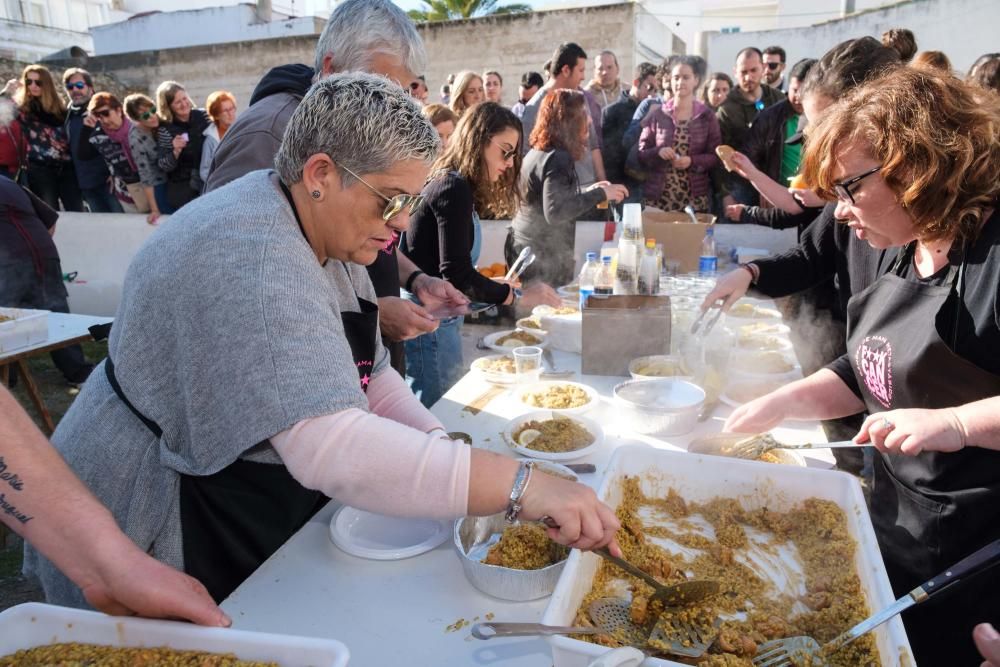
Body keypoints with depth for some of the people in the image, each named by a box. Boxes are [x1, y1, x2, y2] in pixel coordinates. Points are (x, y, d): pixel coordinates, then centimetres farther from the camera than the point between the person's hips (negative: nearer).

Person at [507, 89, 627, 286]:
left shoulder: (536, 152, 11)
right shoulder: (558, 159, -17)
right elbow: (554, 212, -29)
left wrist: (588, 191, 18)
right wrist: (599, 194, -21)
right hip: (543, 260, -10)